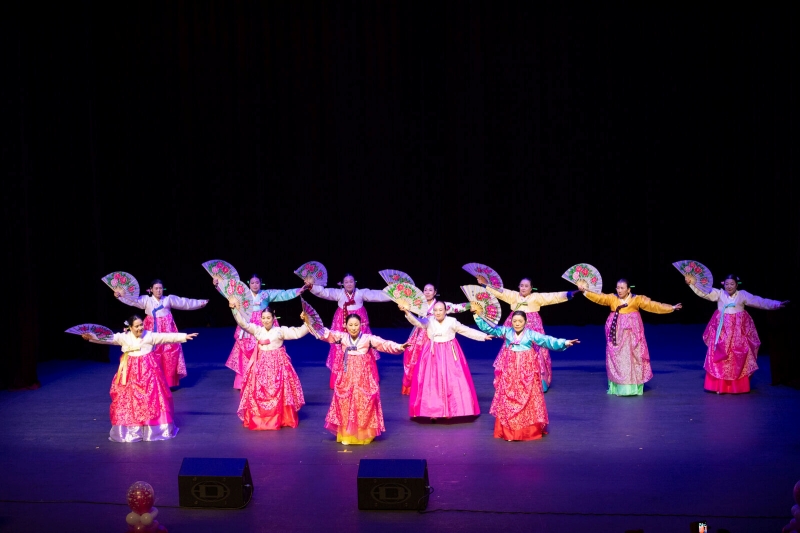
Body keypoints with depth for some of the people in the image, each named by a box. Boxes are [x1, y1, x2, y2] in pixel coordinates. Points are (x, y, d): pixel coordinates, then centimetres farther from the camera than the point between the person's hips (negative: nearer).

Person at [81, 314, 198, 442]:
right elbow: (108, 339, -7)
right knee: (128, 400, 2)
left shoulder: (151, 336, -4)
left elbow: (168, 337, -9)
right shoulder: (124, 337, -1)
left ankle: (152, 428, 15)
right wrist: (92, 338, -18)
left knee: (151, 399, 3)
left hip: (148, 371, -1)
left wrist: (184, 336, -17)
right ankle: (130, 430, 10)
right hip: (130, 372, 1)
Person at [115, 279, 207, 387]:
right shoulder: (146, 300, 3)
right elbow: (133, 301, -10)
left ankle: (170, 382, 4)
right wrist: (121, 296, -27)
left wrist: (200, 303, 19)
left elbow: (185, 303, 15)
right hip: (153, 330, -1)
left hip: (167, 330, 1)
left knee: (170, 355, -4)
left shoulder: (169, 299, 9)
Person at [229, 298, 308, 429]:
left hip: (277, 364, -2)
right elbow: (243, 323, -6)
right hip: (260, 364, 2)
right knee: (258, 392, 1)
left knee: (278, 392, -2)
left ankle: (281, 418, 7)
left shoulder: (280, 330, -1)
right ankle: (258, 418, 10)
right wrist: (235, 310, -18)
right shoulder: (257, 330, 4)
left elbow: (298, 333, -7)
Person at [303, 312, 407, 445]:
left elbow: (384, 344, -13)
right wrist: (309, 322, -16)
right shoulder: (342, 337, 0)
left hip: (363, 379, -1)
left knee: (363, 405, 3)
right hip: (346, 378, 2)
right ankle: (346, 435, 13)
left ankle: (364, 434, 15)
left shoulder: (368, 338, -5)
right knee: (346, 405, 4)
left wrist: (399, 347, -29)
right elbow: (325, 333, -6)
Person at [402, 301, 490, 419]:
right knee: (432, 382, 1)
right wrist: (407, 312, -41)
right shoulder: (429, 321, -4)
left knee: (452, 382, 1)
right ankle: (433, 411, 9)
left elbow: (468, 331, 2)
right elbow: (416, 321, -22)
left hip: (450, 354, 0)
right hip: (433, 354, 0)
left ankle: (453, 410, 11)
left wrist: (484, 336, -1)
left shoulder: (451, 322, -3)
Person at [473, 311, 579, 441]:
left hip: (526, 371, -2)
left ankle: (529, 431, 13)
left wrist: (564, 343, -25)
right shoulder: (505, 331, 2)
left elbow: (547, 340, -13)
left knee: (527, 399, 3)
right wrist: (478, 317, -3)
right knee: (508, 400, 5)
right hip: (509, 372, 2)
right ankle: (508, 431, 13)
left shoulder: (531, 334, -6)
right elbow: (489, 328, 4)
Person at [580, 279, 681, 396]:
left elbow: (653, 305, -6)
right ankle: (617, 387, 10)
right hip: (616, 334, 2)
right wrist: (585, 292, -20)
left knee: (632, 358, -3)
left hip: (631, 335, -2)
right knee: (616, 359, 4)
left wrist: (671, 308, -11)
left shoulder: (637, 299, -3)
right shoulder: (612, 298, 2)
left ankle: (633, 388, 2)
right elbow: (599, 298, -7)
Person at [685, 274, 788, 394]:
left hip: (737, 331, 0)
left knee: (738, 359, 1)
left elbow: (761, 302, -3)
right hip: (722, 330, 0)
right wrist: (693, 284, -22)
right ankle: (719, 386, 3)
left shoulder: (742, 295, 0)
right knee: (719, 358, -2)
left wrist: (778, 304, -10)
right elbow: (703, 293, -7)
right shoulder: (718, 293, 1)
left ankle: (737, 387, 9)